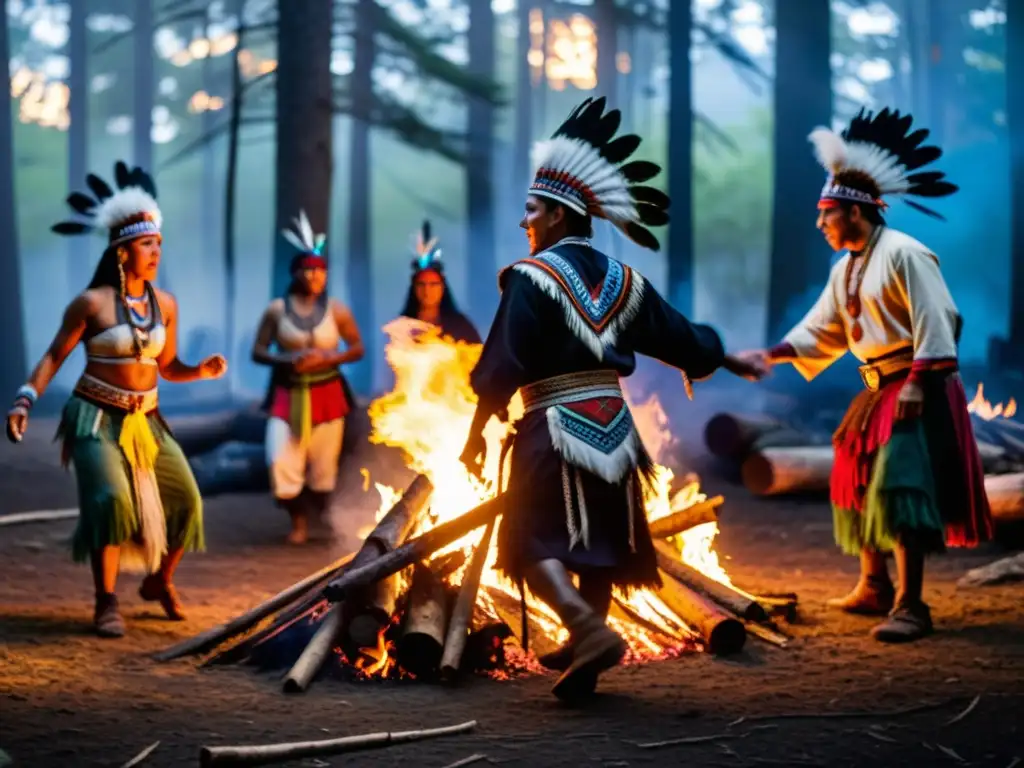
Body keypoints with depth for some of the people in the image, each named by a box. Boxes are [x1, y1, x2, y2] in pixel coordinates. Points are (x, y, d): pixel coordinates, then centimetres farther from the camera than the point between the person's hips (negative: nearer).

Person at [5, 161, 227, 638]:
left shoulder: (165, 304, 3)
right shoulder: (92, 303, -12)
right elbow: (54, 356, -7)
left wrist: (201, 371, -8)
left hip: (146, 419, 6)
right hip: (97, 418, -5)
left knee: (184, 497, -1)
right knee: (111, 500, -24)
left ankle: (159, 581, 25)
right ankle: (106, 603, -11)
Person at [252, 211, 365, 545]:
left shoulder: (336, 310, 0)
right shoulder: (276, 310, -2)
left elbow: (357, 349, 4)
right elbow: (258, 352, 1)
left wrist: (326, 358, -13)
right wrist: (287, 360, -18)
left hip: (327, 394, 1)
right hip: (288, 395, -1)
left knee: (324, 464, 2)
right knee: (281, 460, -11)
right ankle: (297, 520, 9)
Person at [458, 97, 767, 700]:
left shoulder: (532, 278, -10)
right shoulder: (623, 281, 8)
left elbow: (502, 367, -14)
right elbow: (682, 339, 16)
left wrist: (477, 432, -7)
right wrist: (733, 362, 33)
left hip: (555, 429, -6)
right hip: (612, 426, 6)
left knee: (536, 540, 0)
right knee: (601, 544, 13)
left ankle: (588, 628, -24)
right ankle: (582, 663, 18)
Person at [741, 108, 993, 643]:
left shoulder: (903, 254, -13)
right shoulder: (846, 270, 15)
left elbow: (935, 321, -19)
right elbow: (821, 331, 16)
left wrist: (918, 382, -25)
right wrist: (771, 356, 3)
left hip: (915, 390, -10)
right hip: (876, 393, 10)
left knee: (900, 487, -19)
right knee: (861, 482, 16)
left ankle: (910, 606, -21)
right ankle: (874, 588, 30)